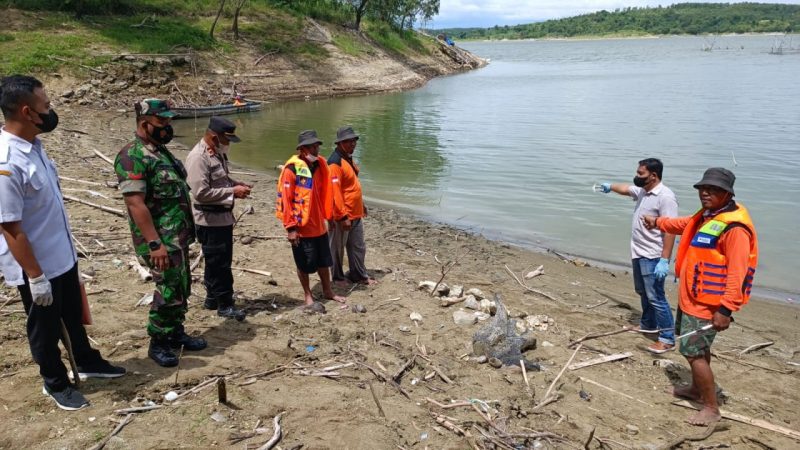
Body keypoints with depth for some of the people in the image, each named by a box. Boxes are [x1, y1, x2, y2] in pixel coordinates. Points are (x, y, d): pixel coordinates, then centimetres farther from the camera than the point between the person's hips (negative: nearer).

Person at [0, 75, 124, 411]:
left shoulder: (33, 146, 0)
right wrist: (35, 275, -20)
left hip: (62, 256, 8)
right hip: (37, 267, -8)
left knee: (74, 315, 25)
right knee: (46, 328, 13)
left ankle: (88, 362, 46)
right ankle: (56, 383, 34)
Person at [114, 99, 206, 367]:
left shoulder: (161, 151, 13)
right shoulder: (132, 156, -17)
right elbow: (135, 203, -23)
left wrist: (187, 232, 19)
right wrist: (155, 244, -26)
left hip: (179, 236, 9)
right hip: (161, 240, -9)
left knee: (181, 288, 16)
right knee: (169, 291, -3)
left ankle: (176, 334, 31)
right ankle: (158, 344, 13)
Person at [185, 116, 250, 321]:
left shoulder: (218, 153, 10)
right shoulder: (198, 157, -20)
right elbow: (201, 193, -26)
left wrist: (237, 184, 6)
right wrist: (232, 191, -20)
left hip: (224, 217, 10)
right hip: (210, 221, -10)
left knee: (221, 261, 19)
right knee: (218, 263, 0)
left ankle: (213, 298, 32)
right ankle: (224, 304, 11)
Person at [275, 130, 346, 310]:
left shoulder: (320, 164, 4)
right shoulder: (292, 168, -16)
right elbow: (285, 199, -17)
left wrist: (327, 214, 13)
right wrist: (291, 227, -17)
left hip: (319, 224, 6)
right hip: (301, 227, -6)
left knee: (324, 260, 18)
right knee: (305, 264, 6)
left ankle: (327, 291, 35)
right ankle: (308, 297, 22)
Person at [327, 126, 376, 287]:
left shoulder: (348, 158, 11)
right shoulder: (335, 162, -19)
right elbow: (335, 191, -24)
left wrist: (361, 204, 24)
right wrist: (343, 216, -24)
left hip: (355, 213, 9)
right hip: (342, 216, -9)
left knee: (358, 246, 17)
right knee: (338, 248, 8)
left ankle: (359, 275, 30)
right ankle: (338, 277, 22)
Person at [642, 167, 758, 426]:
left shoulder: (734, 227, -23)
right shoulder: (706, 215, 8)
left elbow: (737, 273, -27)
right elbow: (684, 225, 33)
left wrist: (726, 309, -29)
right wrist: (658, 222, 32)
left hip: (707, 304, -10)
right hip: (691, 298, 10)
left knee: (693, 352, -7)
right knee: (697, 347, 23)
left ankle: (711, 408, 6)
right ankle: (697, 389, 41)